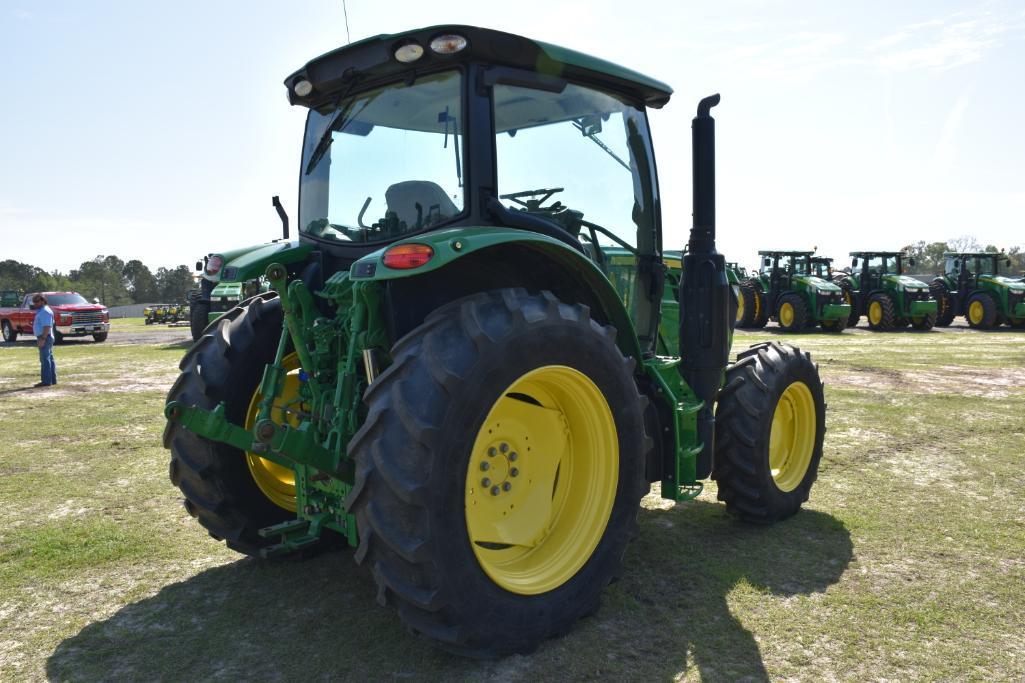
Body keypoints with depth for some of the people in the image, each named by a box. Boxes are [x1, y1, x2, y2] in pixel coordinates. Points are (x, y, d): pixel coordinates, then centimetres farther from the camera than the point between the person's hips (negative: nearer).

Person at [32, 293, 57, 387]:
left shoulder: (45, 312, -15)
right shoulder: (42, 311, 18)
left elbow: (47, 326, -23)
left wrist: (42, 339, -26)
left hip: (44, 338, -11)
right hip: (45, 338, 11)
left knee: (45, 359, -11)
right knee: (49, 358, 12)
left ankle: (46, 381, -12)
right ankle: (52, 380, 16)